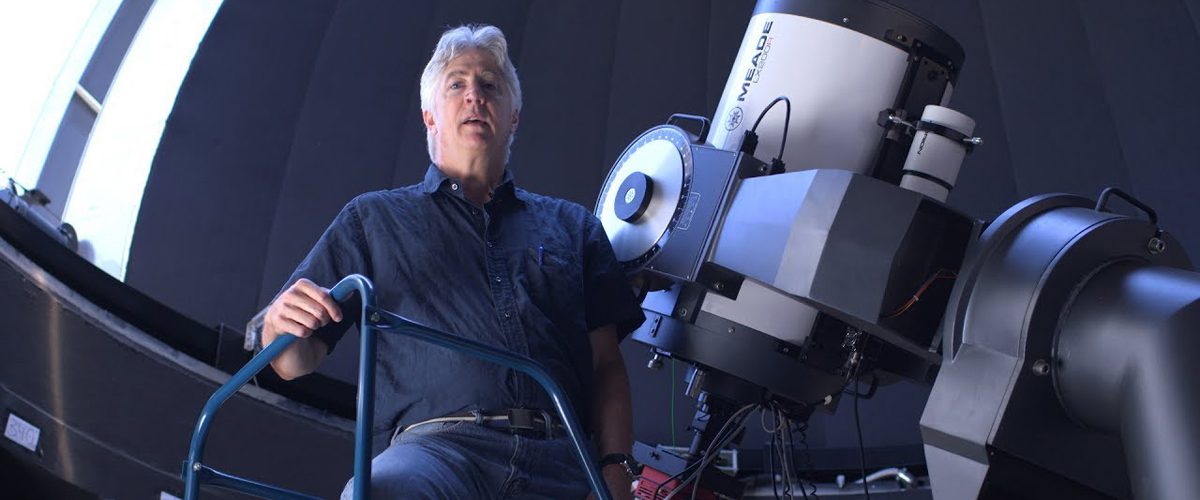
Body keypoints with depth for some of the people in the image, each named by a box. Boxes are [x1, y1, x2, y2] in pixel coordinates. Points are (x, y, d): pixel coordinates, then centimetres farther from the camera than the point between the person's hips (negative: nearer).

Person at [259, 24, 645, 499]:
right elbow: (294, 365, 17)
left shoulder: (573, 226, 26)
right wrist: (280, 323, -6)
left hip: (561, 460, 2)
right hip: (441, 443, -1)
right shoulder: (373, 219, 23)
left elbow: (606, 365, 17)